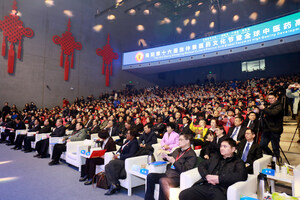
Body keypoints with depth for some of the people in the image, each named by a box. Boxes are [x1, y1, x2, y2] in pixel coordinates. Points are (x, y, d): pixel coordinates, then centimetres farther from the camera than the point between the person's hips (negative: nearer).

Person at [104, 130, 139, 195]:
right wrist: (117, 154, -1)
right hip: (120, 160, 8)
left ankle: (116, 185, -17)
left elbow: (131, 155, -19)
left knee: (112, 163, -28)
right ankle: (112, 185, -17)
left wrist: (119, 156, -15)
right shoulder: (127, 141, 18)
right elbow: (120, 149, 22)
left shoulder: (134, 143, -9)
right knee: (107, 166, -15)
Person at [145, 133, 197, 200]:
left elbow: (185, 170, -14)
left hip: (177, 177, -8)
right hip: (168, 174, 8)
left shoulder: (192, 155, -5)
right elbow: (171, 156, 34)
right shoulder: (177, 150, 19)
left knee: (163, 180, -35)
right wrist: (166, 156, 11)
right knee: (150, 176, -11)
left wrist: (174, 162, -18)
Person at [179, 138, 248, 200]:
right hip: (205, 186, 4)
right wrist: (206, 176, -2)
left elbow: (243, 175, -8)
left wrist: (219, 178, -13)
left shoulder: (238, 162, 12)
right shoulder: (215, 158, 26)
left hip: (221, 189, -4)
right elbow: (201, 165, 21)